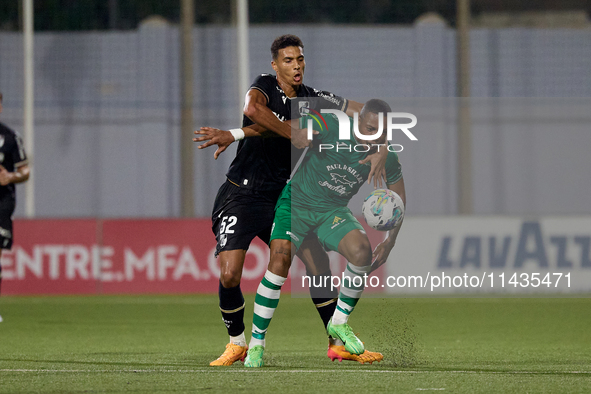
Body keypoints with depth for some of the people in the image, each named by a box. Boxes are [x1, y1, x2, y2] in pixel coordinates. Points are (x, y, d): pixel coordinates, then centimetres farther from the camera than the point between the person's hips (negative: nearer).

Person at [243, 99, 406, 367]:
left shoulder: (385, 157, -9)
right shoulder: (331, 127, -22)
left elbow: (398, 198, 6)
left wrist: (389, 242, -2)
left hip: (333, 212, 3)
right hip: (296, 202, -3)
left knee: (362, 251, -25)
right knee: (279, 262, -23)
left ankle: (339, 322, -2)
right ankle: (256, 344, -11)